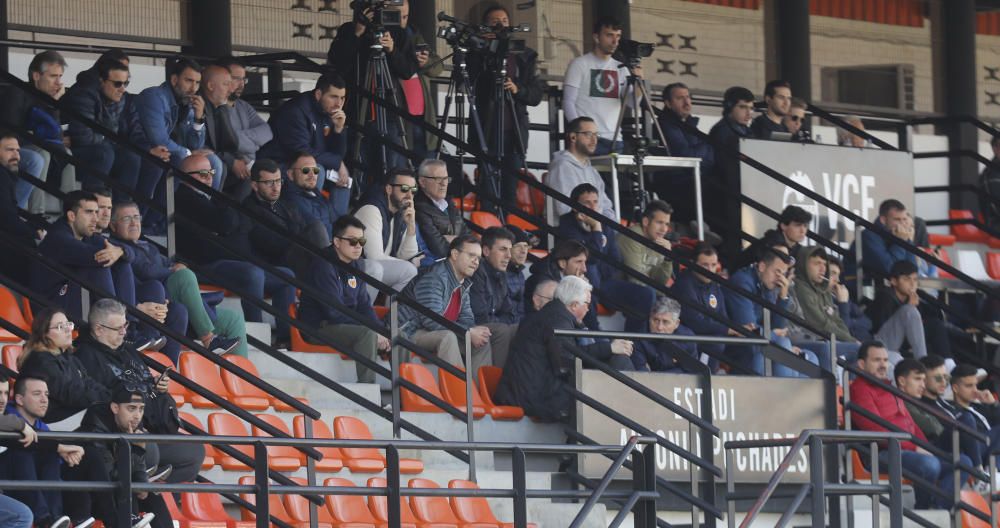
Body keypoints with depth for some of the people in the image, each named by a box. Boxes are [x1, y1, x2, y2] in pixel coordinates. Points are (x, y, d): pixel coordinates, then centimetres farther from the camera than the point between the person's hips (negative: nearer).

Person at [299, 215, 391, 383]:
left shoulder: (353, 267, 11)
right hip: (319, 327, -9)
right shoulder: (324, 265, -17)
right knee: (367, 333, -33)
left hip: (347, 324, 9)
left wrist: (380, 333, -6)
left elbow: (364, 306, 13)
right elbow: (334, 312, -22)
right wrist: (374, 332, -22)